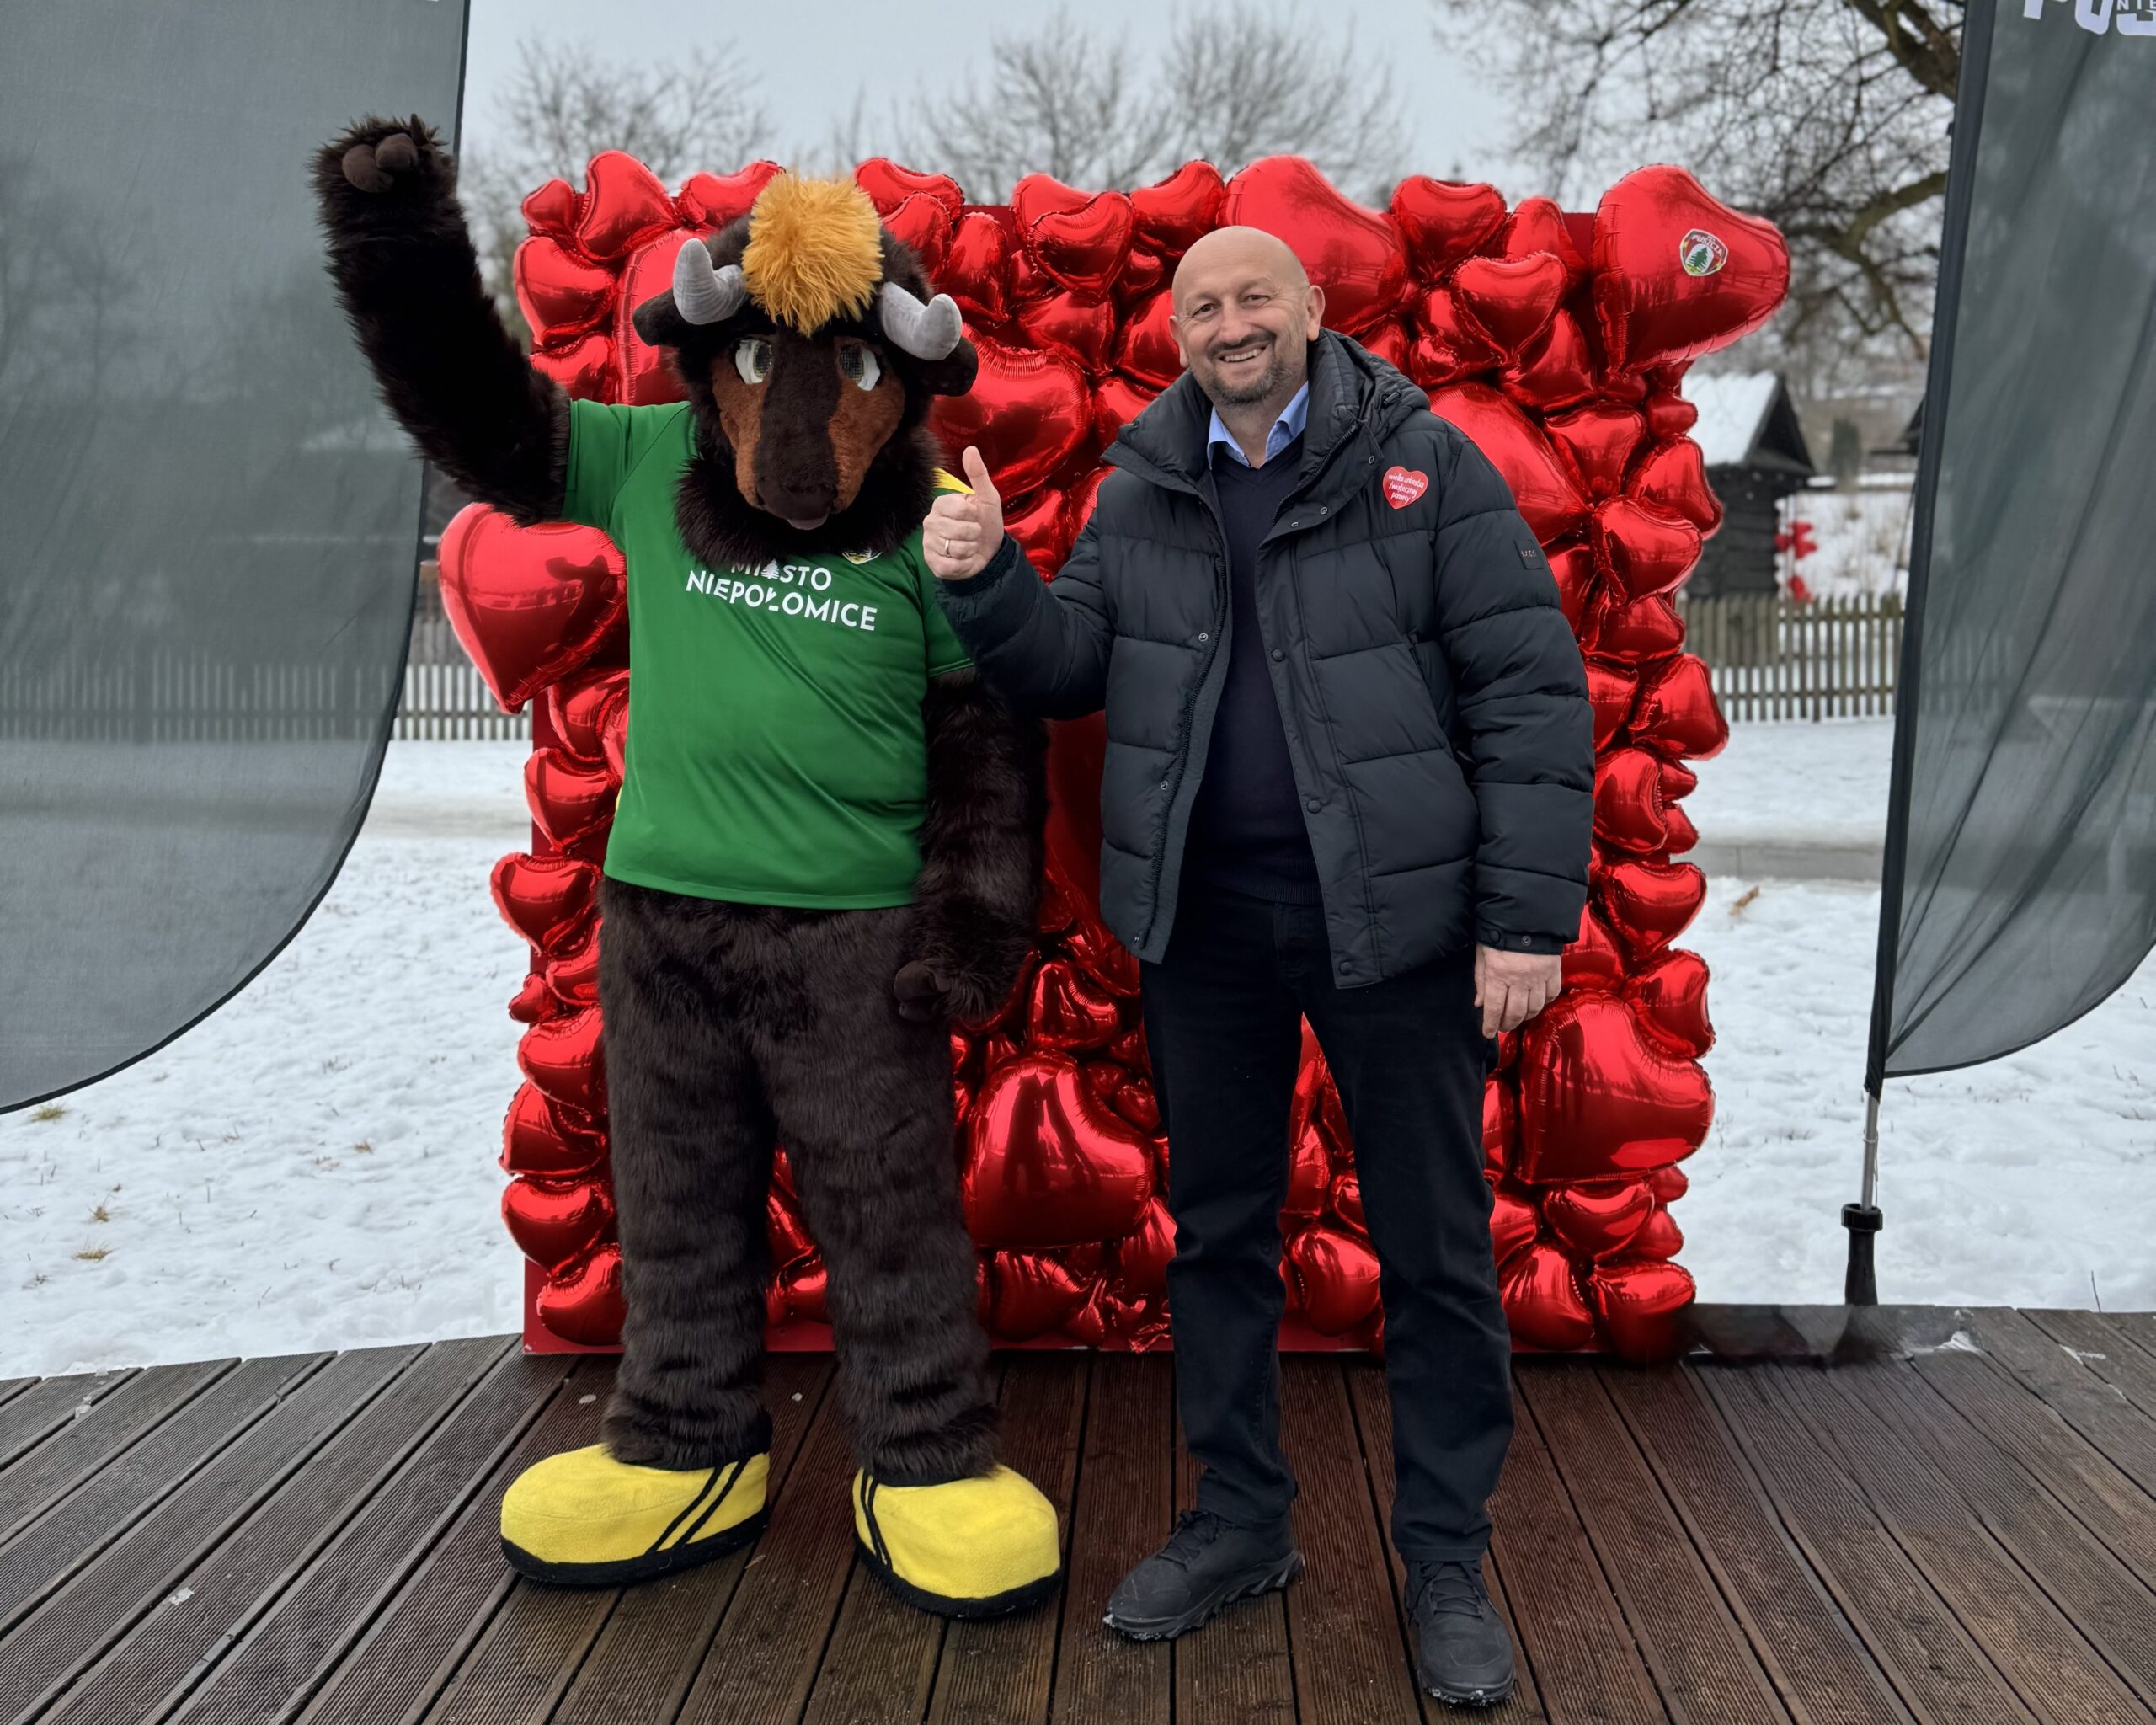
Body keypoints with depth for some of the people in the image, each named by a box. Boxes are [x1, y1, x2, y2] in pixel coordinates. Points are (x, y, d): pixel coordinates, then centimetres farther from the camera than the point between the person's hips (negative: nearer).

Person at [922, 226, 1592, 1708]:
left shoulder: (1424, 463, -6)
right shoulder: (1141, 489, 7)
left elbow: (1531, 692, -8)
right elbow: (1071, 668, 10)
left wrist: (1529, 914, -13)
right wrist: (986, 582, -9)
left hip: (1390, 912, -3)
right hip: (1202, 920, 4)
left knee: (1435, 1247, 6)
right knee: (1218, 1226, 14)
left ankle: (1448, 1560, 24)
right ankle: (1242, 1520, 33)